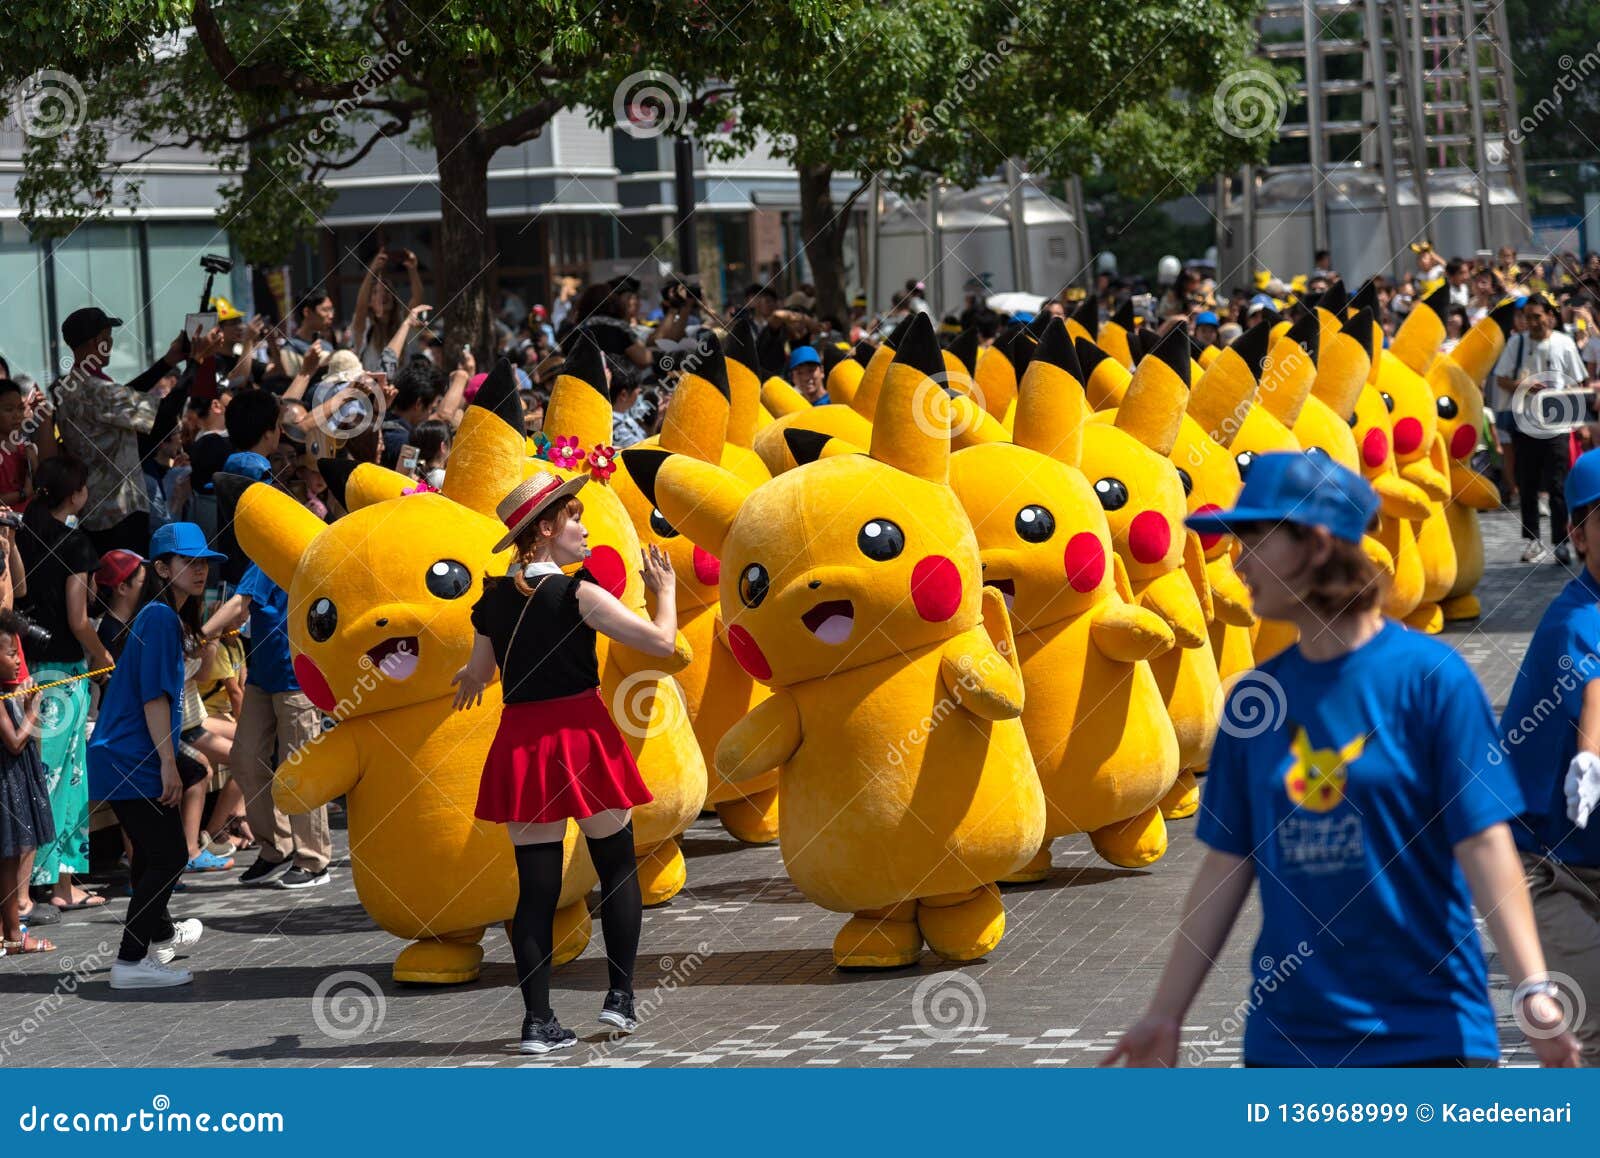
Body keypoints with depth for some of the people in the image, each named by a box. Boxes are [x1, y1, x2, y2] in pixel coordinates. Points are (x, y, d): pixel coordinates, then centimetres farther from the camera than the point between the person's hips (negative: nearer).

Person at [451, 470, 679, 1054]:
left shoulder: (494, 599, 5)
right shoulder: (577, 594, -11)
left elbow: (477, 674, 17)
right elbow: (662, 641, -12)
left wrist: (467, 680, 41)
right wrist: (665, 589, 7)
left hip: (520, 740, 4)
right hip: (581, 736, -4)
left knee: (535, 884, 6)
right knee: (617, 865, 14)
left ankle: (538, 1021, 4)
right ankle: (620, 995, 14)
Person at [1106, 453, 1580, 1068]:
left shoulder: (1429, 674, -7)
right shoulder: (1255, 695, 7)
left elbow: (1484, 841, -11)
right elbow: (1227, 864, 11)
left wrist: (1532, 990, -21)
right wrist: (1164, 1014, 12)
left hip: (1428, 1034, -5)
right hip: (1285, 1038, 5)